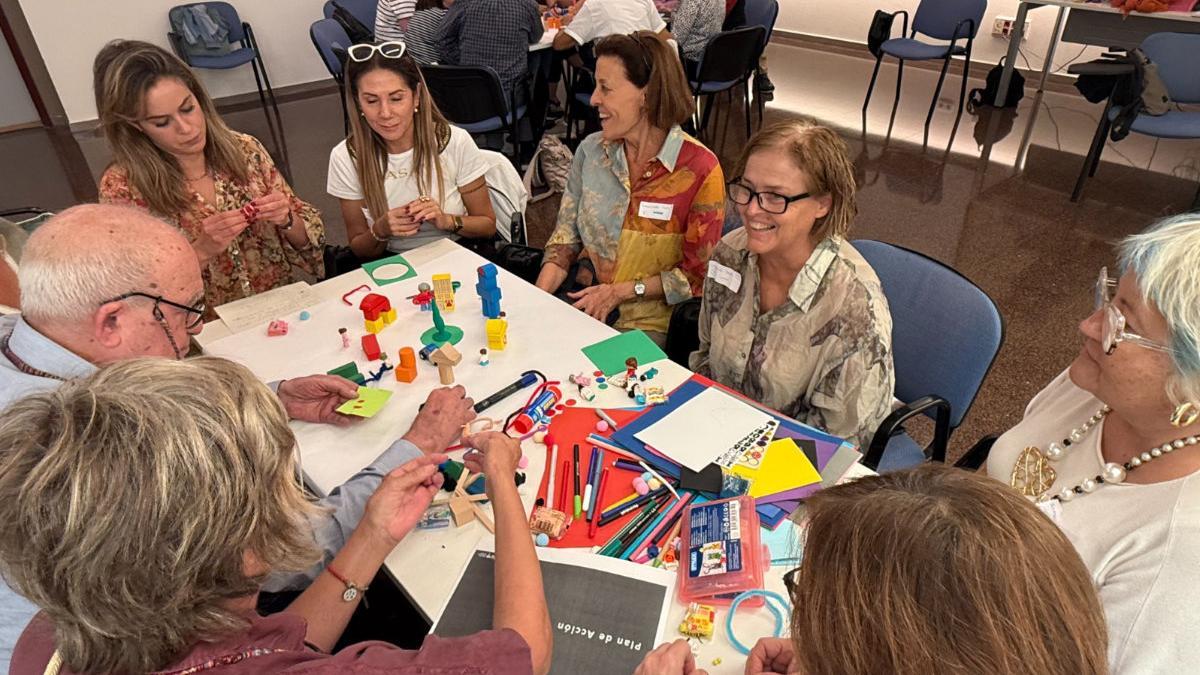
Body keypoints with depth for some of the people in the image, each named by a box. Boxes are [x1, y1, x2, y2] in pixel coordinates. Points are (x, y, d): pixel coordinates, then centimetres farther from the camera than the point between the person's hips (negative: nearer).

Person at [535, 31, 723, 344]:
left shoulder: (699, 168, -12)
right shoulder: (591, 150, 3)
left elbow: (697, 274, -7)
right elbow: (565, 236, 7)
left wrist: (622, 291, -14)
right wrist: (538, 295, -9)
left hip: (649, 323, -4)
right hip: (583, 302, 4)